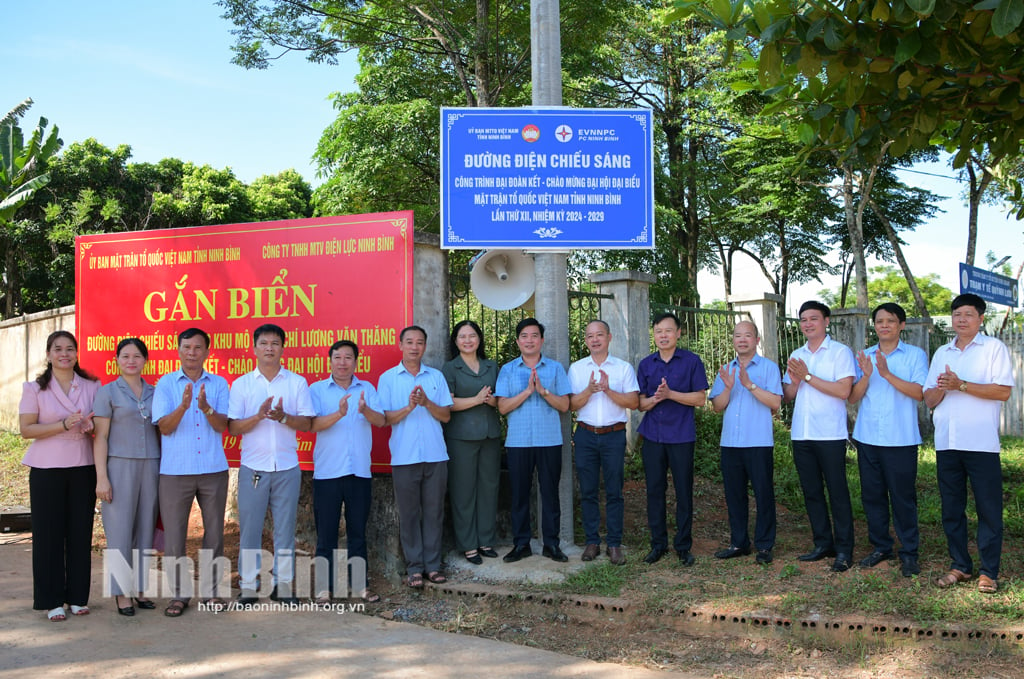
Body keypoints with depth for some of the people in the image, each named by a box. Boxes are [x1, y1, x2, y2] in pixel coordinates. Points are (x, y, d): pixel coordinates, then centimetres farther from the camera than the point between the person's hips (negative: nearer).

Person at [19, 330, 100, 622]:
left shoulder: (92, 386, 8)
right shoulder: (35, 389, 1)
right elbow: (26, 429, -6)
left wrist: (91, 425, -8)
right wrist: (64, 425, -17)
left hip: (83, 468, 2)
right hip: (47, 470, -2)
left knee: (81, 532, 4)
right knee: (48, 533, 1)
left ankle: (78, 596, 14)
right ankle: (51, 600, 10)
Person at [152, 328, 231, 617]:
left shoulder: (219, 384, 6)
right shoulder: (166, 383, 3)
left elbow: (222, 425, -4)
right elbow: (164, 427, -6)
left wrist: (206, 408, -24)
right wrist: (183, 406, -24)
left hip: (213, 470, 1)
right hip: (175, 470, -1)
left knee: (214, 531, 8)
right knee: (173, 534, 1)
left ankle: (212, 590, 20)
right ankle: (179, 593, 13)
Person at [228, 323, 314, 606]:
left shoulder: (297, 382, 5)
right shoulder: (241, 384, 5)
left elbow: (307, 423, 0)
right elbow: (232, 428, -1)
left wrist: (283, 417, -18)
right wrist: (258, 416, -18)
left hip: (287, 466, 0)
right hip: (253, 466, 0)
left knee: (285, 527, 5)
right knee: (249, 527, 2)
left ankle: (283, 585, 14)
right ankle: (248, 587, 11)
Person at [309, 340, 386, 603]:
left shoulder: (367, 389, 9)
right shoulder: (317, 389, 2)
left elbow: (380, 420, -3)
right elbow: (313, 424, -11)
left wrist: (365, 410, -24)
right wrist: (339, 414, -27)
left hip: (360, 471, 2)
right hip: (327, 472, -2)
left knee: (358, 531, 10)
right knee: (326, 532, 3)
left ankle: (359, 583, 19)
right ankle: (325, 586, 13)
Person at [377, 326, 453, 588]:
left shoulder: (436, 376, 9)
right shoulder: (388, 378, 4)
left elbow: (446, 415, 5)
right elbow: (384, 418, -1)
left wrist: (427, 403, -13)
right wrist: (408, 408, -17)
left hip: (435, 455, 2)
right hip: (404, 456, -1)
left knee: (434, 511, 5)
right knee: (409, 513, 3)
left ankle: (433, 564, 12)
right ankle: (414, 567, 10)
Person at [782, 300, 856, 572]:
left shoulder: (840, 352, -3)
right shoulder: (796, 356, 15)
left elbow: (843, 390, -15)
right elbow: (788, 395, 14)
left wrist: (808, 376, -13)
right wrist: (795, 382, -7)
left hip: (830, 435, -6)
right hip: (801, 435, 6)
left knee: (838, 492, -2)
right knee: (811, 491, 10)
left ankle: (844, 550, 5)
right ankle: (823, 544, 20)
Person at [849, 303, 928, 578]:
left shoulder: (915, 355, 2)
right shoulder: (864, 357, 11)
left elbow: (919, 392, -11)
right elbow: (853, 397, 5)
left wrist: (887, 374, -20)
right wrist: (866, 375, -13)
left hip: (901, 440, -4)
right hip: (868, 439, 4)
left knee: (903, 496, 0)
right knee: (872, 495, 8)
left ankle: (909, 553, 10)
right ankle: (880, 547, 21)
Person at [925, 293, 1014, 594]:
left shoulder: (994, 348, 1)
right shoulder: (942, 353, 16)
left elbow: (1004, 391, -11)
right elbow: (929, 400, 13)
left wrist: (961, 385, -16)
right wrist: (941, 389, -9)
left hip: (981, 443, -5)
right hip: (947, 442, 5)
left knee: (988, 509, -1)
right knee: (951, 509, 9)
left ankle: (989, 571, 8)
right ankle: (960, 566, 19)